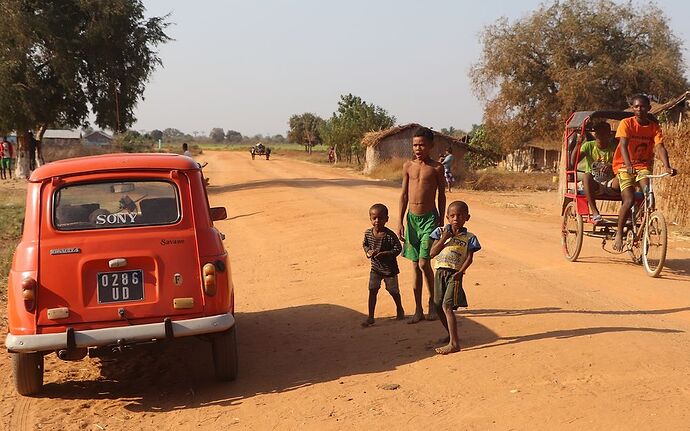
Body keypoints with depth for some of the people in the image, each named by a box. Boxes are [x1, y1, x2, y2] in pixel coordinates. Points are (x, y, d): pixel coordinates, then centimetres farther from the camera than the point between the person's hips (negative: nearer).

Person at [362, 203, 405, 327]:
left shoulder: (389, 235, -20)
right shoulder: (368, 233, -6)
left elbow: (398, 248, -16)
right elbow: (365, 244, 12)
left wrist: (385, 254, -26)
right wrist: (368, 252, -9)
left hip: (389, 268, -3)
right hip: (375, 268, 3)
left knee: (393, 291, 12)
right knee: (372, 291, -4)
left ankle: (399, 309, 40)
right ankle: (370, 317, 1)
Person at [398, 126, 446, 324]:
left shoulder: (436, 167, -3)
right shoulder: (408, 166, 6)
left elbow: (441, 196, 2)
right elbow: (404, 195, 8)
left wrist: (441, 222, 0)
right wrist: (400, 222, 4)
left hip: (430, 218, -4)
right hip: (412, 218, 4)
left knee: (424, 263, -11)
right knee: (415, 266, 7)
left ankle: (432, 301, 13)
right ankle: (418, 310, 14)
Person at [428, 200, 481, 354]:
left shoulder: (469, 238, 3)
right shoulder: (441, 232, 7)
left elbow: (469, 258, -4)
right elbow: (432, 253, 1)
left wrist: (460, 272, -20)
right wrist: (444, 239, -10)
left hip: (454, 274, -4)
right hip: (440, 272, 4)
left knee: (447, 306, -17)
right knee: (438, 306, 11)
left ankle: (454, 343, -18)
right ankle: (451, 334, 33)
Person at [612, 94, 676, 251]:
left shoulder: (654, 127, -2)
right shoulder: (626, 123, -10)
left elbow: (660, 147, -15)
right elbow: (623, 145, -24)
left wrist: (667, 166, -33)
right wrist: (629, 165, -41)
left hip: (643, 165, 3)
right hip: (625, 165, -3)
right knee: (629, 200, -18)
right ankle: (619, 234, 0)